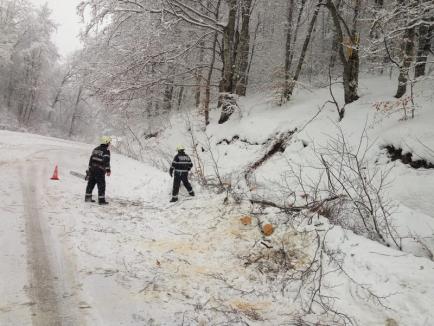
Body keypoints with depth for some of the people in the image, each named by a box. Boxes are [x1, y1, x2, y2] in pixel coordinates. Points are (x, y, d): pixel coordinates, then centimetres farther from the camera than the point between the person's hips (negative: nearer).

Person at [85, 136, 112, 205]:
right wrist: (108, 170, -22)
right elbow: (106, 161, -21)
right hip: (100, 171, -8)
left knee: (91, 184, 17)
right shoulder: (106, 151, -10)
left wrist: (89, 169, 23)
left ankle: (87, 197, 26)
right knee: (101, 186, -2)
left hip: (92, 170, 8)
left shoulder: (96, 149, 14)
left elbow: (91, 159, 17)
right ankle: (101, 200, -1)